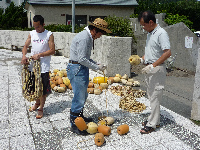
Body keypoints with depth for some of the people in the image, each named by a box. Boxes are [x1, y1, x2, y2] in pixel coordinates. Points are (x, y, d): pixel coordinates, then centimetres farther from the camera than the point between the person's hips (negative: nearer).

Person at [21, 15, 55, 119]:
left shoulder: (49, 35, -5)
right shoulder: (32, 33, 9)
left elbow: (52, 50, -10)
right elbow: (26, 46, 11)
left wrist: (40, 55, -19)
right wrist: (24, 55, -8)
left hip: (43, 67, -5)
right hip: (32, 65, 5)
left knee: (43, 89, 1)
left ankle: (41, 108, 16)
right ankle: (37, 103, 39)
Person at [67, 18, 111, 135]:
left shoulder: (88, 38, 15)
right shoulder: (84, 38, -18)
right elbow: (82, 59, -23)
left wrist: (97, 64, 7)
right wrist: (96, 67, -15)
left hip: (83, 69, 11)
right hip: (77, 69, -10)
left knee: (83, 96, 19)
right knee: (79, 97, -6)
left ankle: (80, 116, 35)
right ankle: (74, 124, 4)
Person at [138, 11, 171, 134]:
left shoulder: (161, 33, -15)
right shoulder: (150, 33, 13)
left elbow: (167, 53, -23)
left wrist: (152, 66, -24)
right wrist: (142, 59, 8)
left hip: (157, 69, -9)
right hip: (149, 69, 9)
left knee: (154, 97, -2)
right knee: (151, 96, 15)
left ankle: (152, 125, 7)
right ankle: (155, 120, 28)